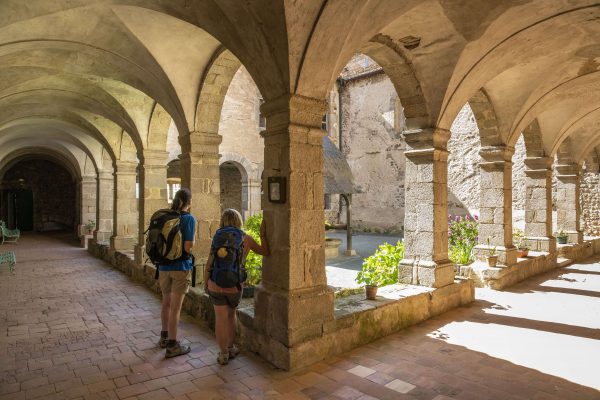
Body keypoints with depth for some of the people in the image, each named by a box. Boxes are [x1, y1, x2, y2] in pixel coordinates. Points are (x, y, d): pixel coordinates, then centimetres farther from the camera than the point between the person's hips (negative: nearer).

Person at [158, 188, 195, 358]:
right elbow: (188, 247, -19)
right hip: (181, 267, -6)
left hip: (164, 266, 6)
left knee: (166, 302, 21)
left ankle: (164, 337, 36)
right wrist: (192, 240, 1)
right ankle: (172, 346, 12)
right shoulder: (189, 218, -14)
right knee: (175, 307, 2)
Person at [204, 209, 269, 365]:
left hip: (216, 285, -1)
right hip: (235, 286, 1)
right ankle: (230, 348, 33)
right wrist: (263, 234, 10)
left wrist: (205, 283, 8)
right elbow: (265, 252, 8)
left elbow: (208, 265, -5)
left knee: (221, 318, 9)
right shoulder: (246, 239, -5)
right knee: (231, 314, 22)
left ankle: (223, 354, 18)